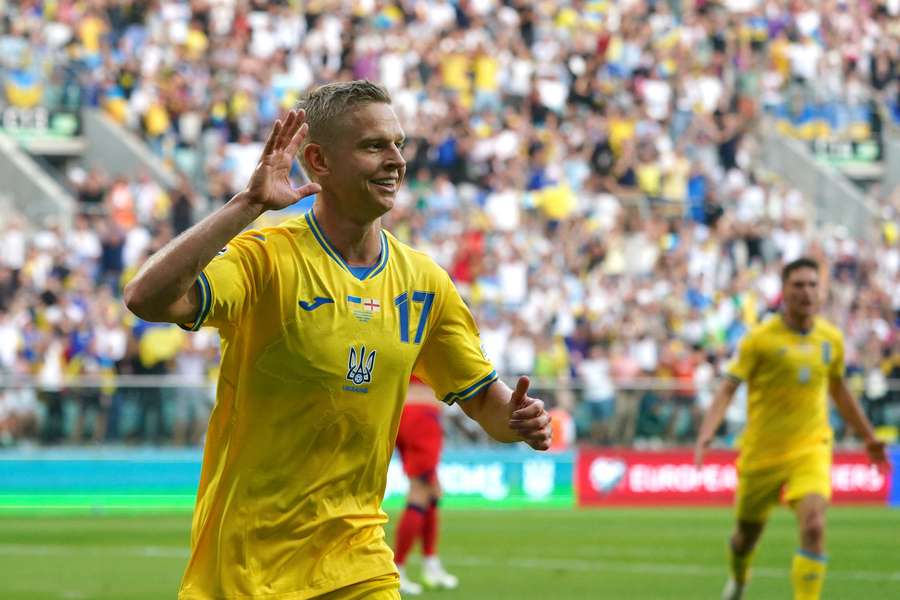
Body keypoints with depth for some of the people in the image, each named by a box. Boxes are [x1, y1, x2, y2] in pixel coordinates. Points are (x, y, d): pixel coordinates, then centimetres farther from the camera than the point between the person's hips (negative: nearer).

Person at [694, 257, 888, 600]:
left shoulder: (831, 338, 3)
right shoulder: (760, 339, -10)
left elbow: (839, 391, 20)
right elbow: (728, 388, -14)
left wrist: (868, 437, 26)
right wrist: (707, 433, -29)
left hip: (811, 447, 2)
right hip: (762, 452, -1)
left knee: (813, 527, -21)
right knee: (748, 530, 13)